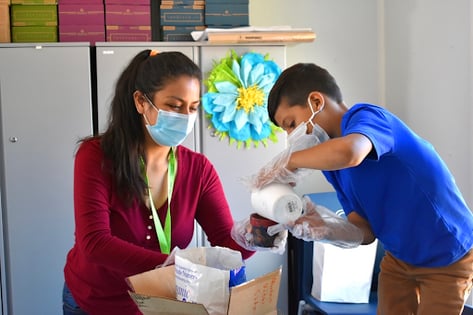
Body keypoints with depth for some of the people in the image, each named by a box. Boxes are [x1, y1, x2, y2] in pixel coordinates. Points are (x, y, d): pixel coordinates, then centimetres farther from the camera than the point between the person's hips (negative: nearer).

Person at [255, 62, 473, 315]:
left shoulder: (365, 117, -22)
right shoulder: (332, 164, 1)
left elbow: (349, 152, -47)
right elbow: (367, 232, 0)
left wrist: (288, 161, -30)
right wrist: (324, 229, -20)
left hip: (447, 259, -7)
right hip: (399, 257, 7)